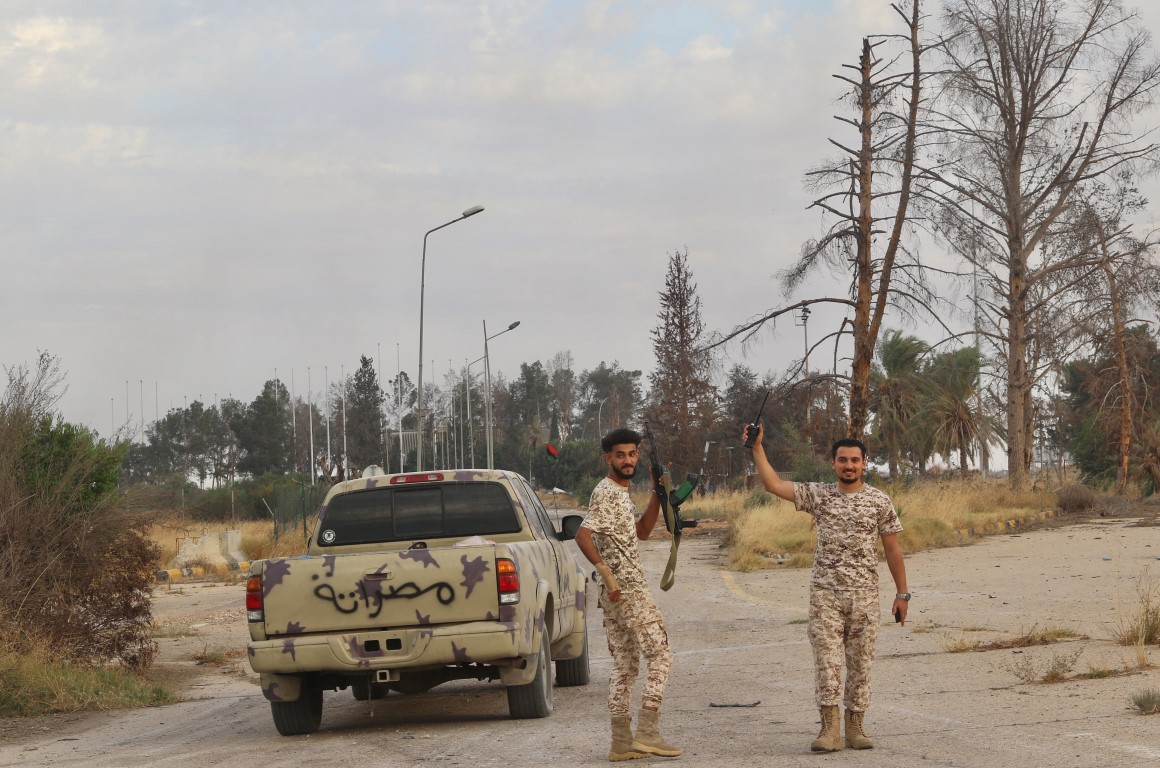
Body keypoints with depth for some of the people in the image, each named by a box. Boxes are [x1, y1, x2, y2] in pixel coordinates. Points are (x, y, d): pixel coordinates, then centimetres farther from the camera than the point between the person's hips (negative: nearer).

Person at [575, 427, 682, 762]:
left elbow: (642, 530, 20)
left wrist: (657, 494, 8)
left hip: (615, 593, 10)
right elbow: (582, 535, -25)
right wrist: (606, 573, -27)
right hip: (628, 590, -10)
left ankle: (622, 742, 9)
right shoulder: (606, 494, -14)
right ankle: (647, 733, -10)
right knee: (660, 656, -7)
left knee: (625, 664, 9)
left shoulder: (620, 493, 16)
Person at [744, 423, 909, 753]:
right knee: (826, 659, -6)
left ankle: (854, 728, 13)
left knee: (860, 663, 4)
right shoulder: (819, 494, 3)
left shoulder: (879, 501, 1)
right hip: (826, 592, 0)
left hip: (865, 595, 0)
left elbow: (892, 549, 4)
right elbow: (774, 485, -1)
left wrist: (902, 592, 2)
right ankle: (830, 728, -6)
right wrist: (757, 447, -7)